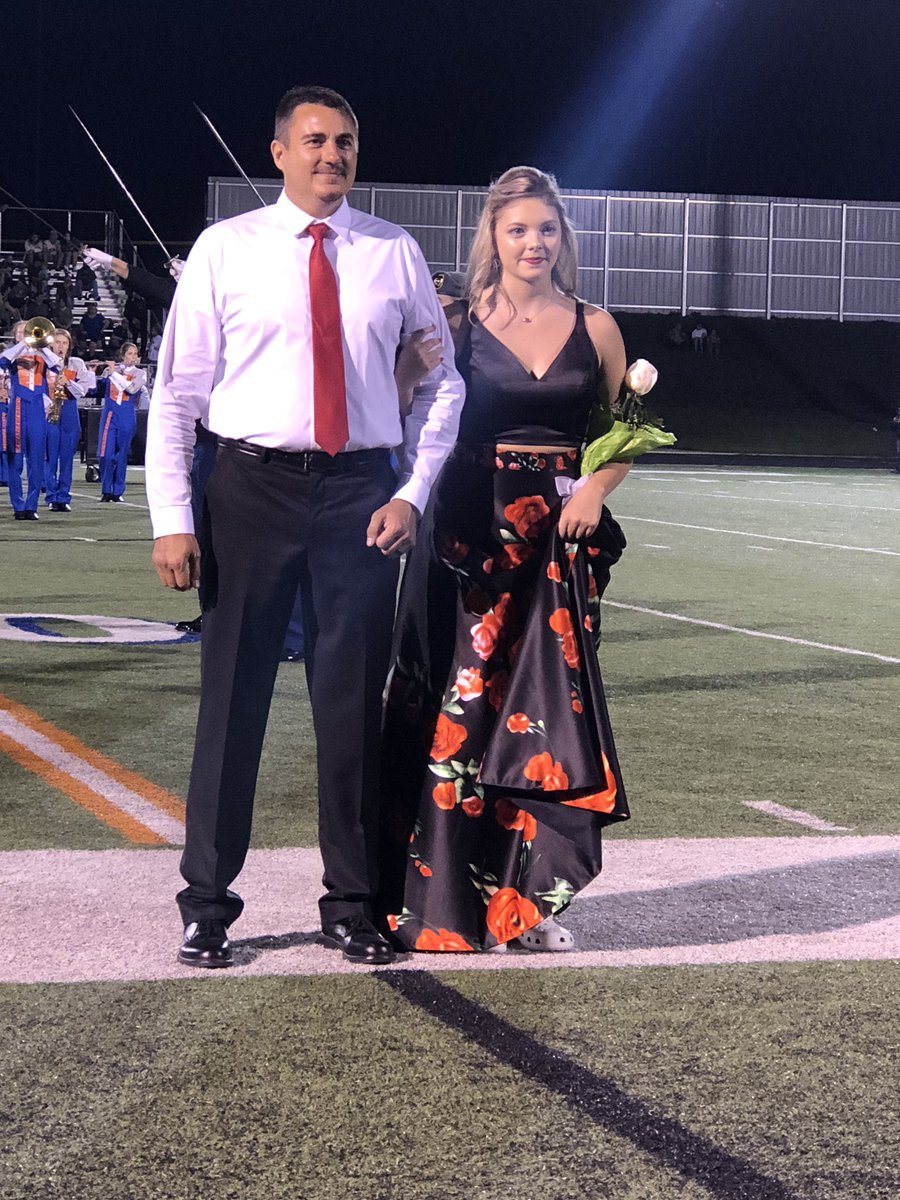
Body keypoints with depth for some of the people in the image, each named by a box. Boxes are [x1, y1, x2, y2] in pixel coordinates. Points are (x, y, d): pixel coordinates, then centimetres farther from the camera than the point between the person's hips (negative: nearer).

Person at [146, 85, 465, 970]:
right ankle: (207, 906, 14)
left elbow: (443, 383, 12)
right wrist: (172, 518, -7)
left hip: (360, 493, 2)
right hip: (253, 489, -1)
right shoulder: (225, 249, 2)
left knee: (354, 703, 8)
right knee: (232, 697, 2)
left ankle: (351, 905, 21)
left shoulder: (395, 254, 7)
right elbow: (178, 390, 0)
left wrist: (414, 492, 0)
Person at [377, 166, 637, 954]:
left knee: (549, 711, 2)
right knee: (460, 707, -1)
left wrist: (595, 490, -3)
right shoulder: (458, 324, 2)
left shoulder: (593, 327, 8)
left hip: (558, 541, 2)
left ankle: (529, 898, 13)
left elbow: (624, 434, 14)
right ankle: (446, 899, 9)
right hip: (469, 534, -2)